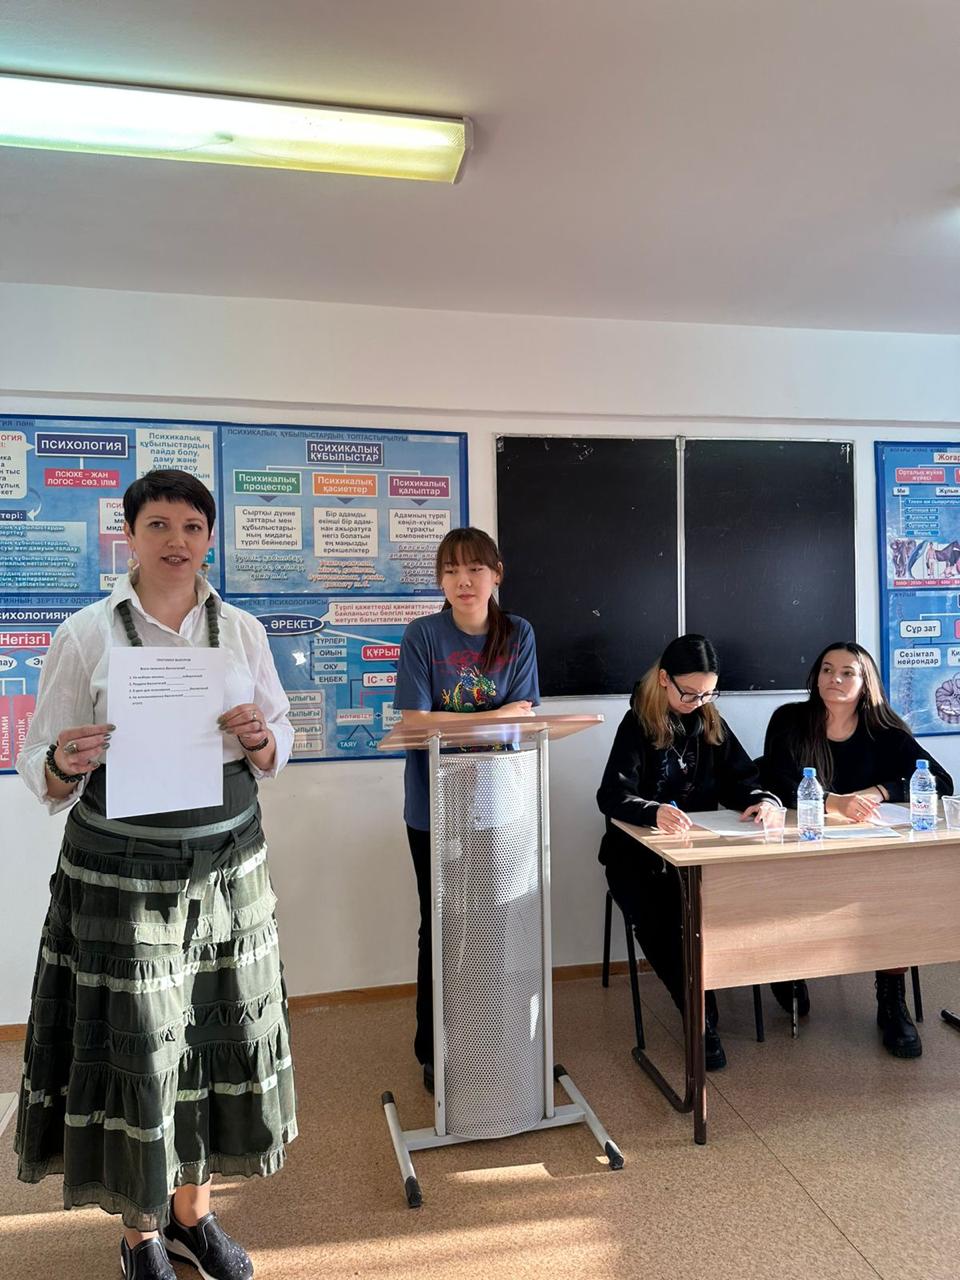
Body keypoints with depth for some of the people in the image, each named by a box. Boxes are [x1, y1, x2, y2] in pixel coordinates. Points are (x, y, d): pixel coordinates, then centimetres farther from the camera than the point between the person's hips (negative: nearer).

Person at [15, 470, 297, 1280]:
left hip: (227, 864, 3)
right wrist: (65, 765, -25)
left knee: (223, 1033, 14)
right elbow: (42, 771, -4)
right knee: (135, 1046, 8)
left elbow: (281, 743, 8)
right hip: (121, 872, -3)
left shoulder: (243, 630, 3)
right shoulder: (86, 634, -5)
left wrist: (260, 740, -14)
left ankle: (193, 1210, 39)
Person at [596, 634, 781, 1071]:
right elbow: (612, 795, -20)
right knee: (655, 919, -32)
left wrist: (760, 800, -17)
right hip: (640, 854, -3)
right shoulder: (638, 724, -8)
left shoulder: (711, 723, 8)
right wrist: (655, 811, -41)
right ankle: (702, 1017, -12)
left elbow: (741, 780, 8)